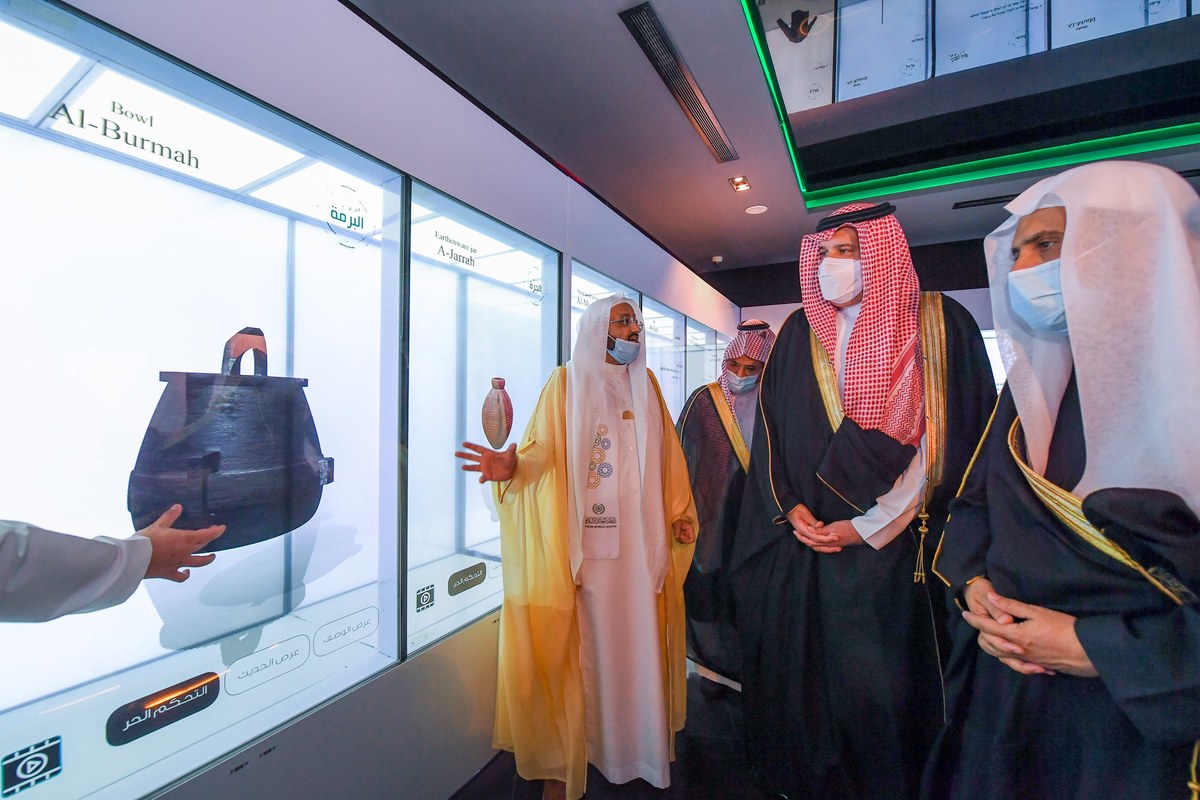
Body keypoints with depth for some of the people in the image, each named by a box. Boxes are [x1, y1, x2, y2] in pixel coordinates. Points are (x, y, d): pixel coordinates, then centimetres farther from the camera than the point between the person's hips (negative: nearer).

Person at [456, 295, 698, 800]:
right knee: (584, 640, 4)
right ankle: (561, 759, 22)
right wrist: (514, 465, -28)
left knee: (637, 635, 11)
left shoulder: (645, 383, 13)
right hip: (585, 538, -4)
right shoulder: (568, 381, 0)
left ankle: (637, 738, 32)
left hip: (639, 537, 4)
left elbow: (666, 454, 13)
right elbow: (544, 448, -8)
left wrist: (680, 513, 9)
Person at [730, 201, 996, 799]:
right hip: (805, 546, 3)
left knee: (884, 684, 7)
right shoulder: (799, 335, 6)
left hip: (898, 551, -2)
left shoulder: (942, 325, -2)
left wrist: (872, 524, -11)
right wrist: (790, 508, -5)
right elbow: (771, 431, 7)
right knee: (806, 677, 12)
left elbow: (961, 434, -7)